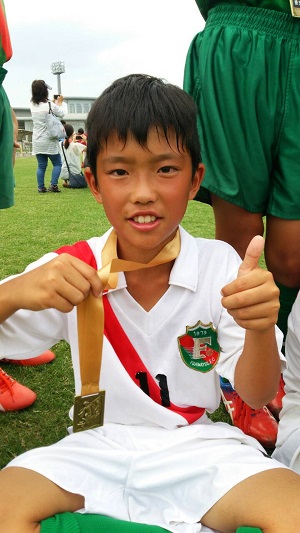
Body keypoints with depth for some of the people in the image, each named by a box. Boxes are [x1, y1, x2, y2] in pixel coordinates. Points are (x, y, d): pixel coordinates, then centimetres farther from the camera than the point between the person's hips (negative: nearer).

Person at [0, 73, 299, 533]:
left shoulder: (221, 266, -8)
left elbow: (256, 395, -5)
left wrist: (261, 328, -27)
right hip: (98, 448, 1)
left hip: (199, 448, 0)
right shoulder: (70, 273, -6)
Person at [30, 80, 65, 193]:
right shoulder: (50, 105, -13)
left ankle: (41, 187, 8)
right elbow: (61, 114, 3)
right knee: (57, 163, 8)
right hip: (49, 141, -5)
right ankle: (53, 185, -2)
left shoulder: (32, 105, 4)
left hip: (37, 141, 5)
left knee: (41, 165, 10)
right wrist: (59, 103, 18)